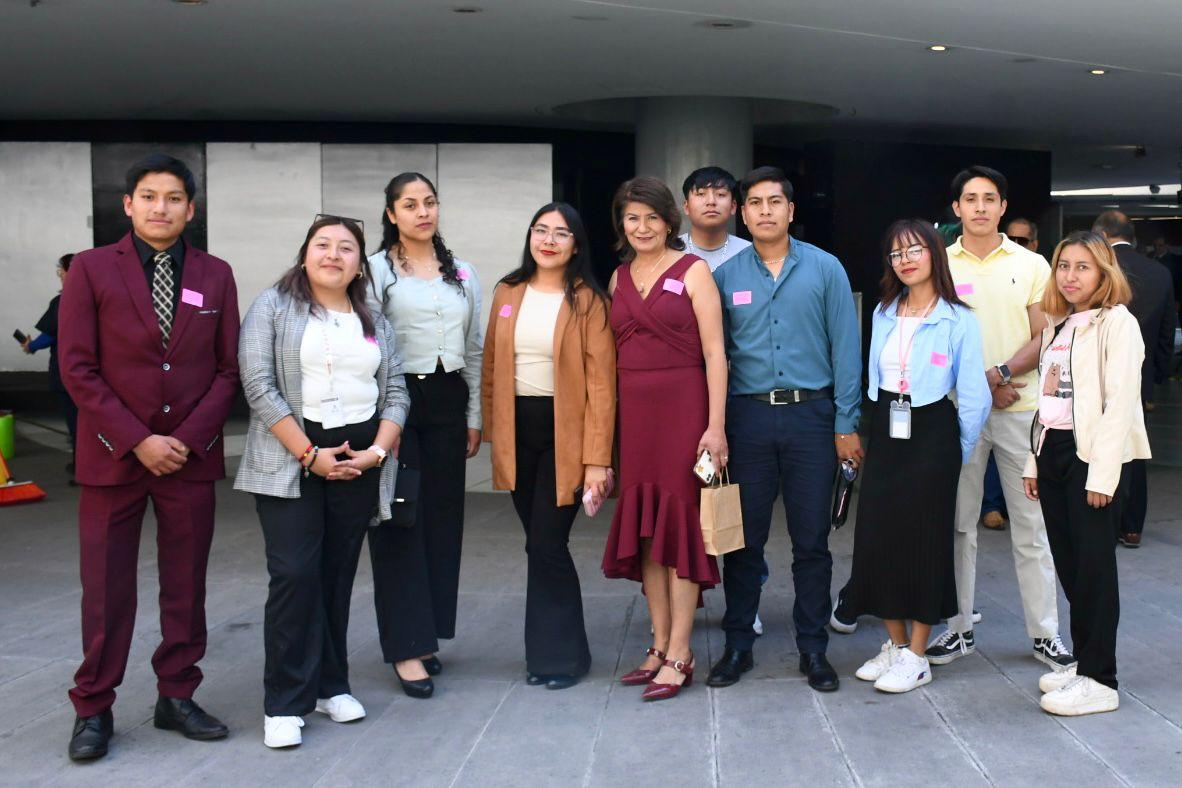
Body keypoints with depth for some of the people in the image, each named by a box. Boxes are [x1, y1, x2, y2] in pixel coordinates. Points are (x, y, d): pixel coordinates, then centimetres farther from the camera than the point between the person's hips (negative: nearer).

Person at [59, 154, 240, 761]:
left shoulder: (216, 275, 6)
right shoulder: (91, 269, -1)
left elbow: (228, 369, 4)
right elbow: (77, 367, -6)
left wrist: (188, 439, -8)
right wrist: (138, 441, -12)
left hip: (191, 457, 2)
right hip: (112, 456, -2)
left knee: (186, 586, 8)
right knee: (106, 590, 3)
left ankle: (176, 698, 21)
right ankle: (93, 709, 15)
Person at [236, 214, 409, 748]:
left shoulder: (375, 322, 15)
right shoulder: (273, 307, 1)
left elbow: (395, 393, 10)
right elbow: (259, 386, -8)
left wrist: (376, 451, -7)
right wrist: (310, 454, -13)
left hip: (359, 461, 4)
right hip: (291, 461, -4)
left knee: (339, 575, 8)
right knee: (294, 574, -9)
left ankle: (330, 684, 19)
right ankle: (284, 703, -2)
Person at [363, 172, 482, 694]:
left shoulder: (463, 275, 14)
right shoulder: (375, 270, 0)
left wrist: (474, 419, 12)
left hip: (447, 400, 5)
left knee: (443, 518, 6)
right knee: (399, 521, -4)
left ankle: (427, 635, 17)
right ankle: (406, 648, -1)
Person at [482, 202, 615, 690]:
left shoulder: (587, 301, -6)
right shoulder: (508, 293, 8)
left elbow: (600, 383, -10)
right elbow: (491, 367, 12)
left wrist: (597, 459, -15)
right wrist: (490, 431, 6)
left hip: (565, 434, -4)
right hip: (518, 430, 4)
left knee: (547, 546, -6)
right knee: (541, 546, 11)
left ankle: (560, 654, 10)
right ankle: (548, 649, 24)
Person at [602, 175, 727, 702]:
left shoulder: (692, 272, -3)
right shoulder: (619, 278, 12)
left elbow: (714, 352, -8)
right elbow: (616, 352, 13)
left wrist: (716, 425, -15)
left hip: (682, 407, -5)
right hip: (632, 411, 6)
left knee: (679, 524, -2)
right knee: (643, 527, 8)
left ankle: (680, 656, 4)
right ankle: (660, 646, 18)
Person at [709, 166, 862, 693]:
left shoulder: (824, 269, 2)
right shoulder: (727, 275, 6)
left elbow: (845, 348, 0)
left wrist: (846, 424, -4)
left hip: (810, 416, -1)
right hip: (747, 417, 1)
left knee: (811, 540, 5)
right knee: (743, 536, 6)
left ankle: (813, 649, 17)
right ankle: (737, 645, 18)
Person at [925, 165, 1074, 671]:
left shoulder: (1031, 265, 6)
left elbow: (1043, 337, 2)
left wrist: (1002, 373, -16)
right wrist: (982, 383, -9)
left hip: (1020, 408, 0)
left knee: (1031, 525, 3)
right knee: (958, 523, 6)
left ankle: (1045, 633, 12)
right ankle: (959, 628, 16)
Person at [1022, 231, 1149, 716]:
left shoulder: (1116, 323, -7)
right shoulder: (1057, 326, 17)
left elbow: (1120, 401, -15)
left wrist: (1103, 473, -19)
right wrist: (1034, 461, 13)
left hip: (1094, 455, -7)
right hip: (1055, 449, 7)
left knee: (1093, 564, -5)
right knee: (1068, 563, 10)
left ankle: (1100, 680, 0)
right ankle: (1083, 661, 20)